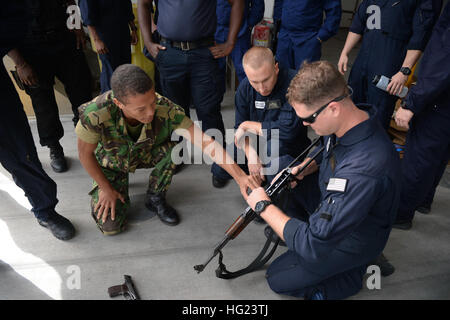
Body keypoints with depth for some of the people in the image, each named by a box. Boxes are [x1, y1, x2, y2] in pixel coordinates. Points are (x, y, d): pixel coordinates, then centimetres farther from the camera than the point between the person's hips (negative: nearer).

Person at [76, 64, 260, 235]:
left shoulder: (165, 110, -36)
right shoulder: (96, 113, -39)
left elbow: (205, 142, -36)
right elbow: (85, 153, -21)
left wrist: (240, 176, -43)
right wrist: (106, 189, -12)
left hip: (144, 155, 1)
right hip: (112, 163, -1)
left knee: (176, 144, -31)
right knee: (110, 226, -14)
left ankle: (155, 198, -4)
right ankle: (118, 187, 21)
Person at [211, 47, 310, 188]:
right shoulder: (245, 86, -6)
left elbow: (288, 130, -32)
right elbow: (240, 126, -5)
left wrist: (247, 125, -19)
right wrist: (251, 154, -26)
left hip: (288, 145, -4)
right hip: (255, 144, 4)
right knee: (219, 168, -15)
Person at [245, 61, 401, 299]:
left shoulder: (363, 171, -43)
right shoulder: (350, 119, -16)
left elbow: (313, 246, -37)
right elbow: (326, 152, 10)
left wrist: (263, 206, -26)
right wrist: (305, 167, -11)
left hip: (354, 239, -8)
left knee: (277, 279, 3)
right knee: (280, 164, 3)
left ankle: (351, 272, 11)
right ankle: (285, 221, 16)